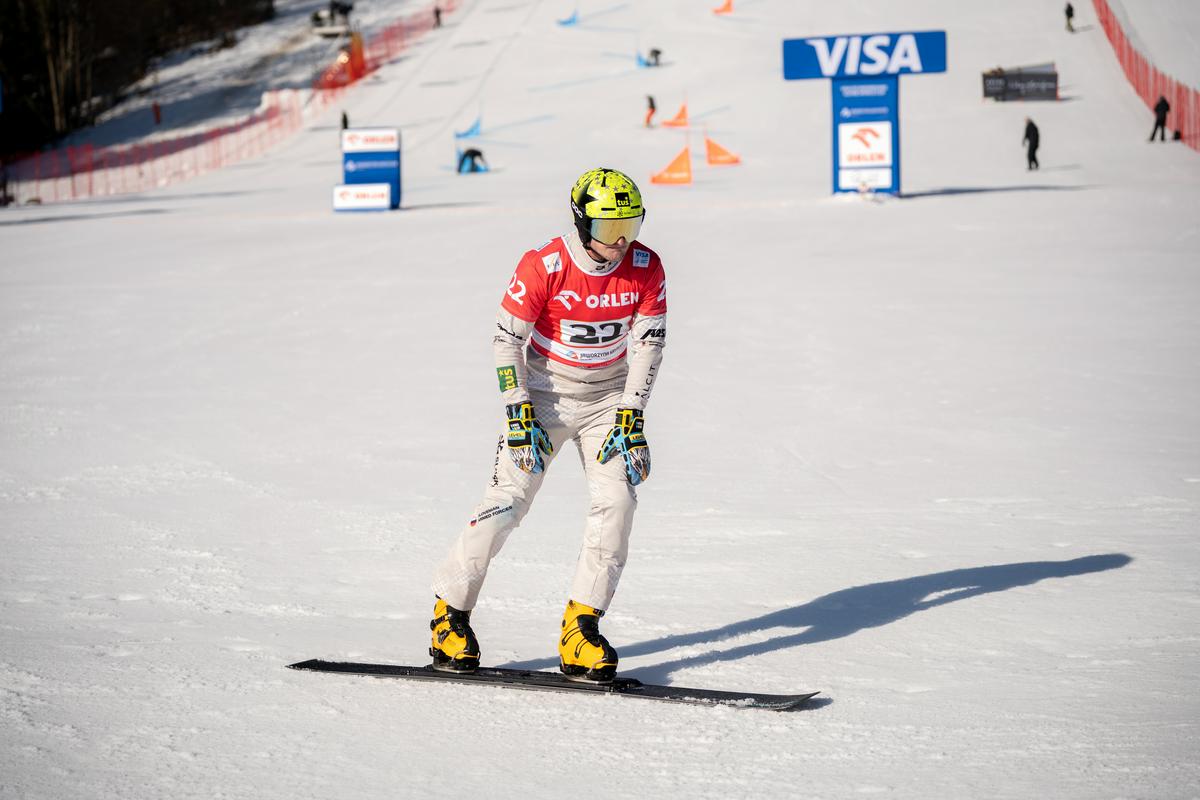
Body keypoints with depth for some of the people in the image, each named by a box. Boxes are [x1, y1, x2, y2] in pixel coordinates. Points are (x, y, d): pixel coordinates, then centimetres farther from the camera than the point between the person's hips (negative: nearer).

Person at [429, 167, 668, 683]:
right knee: (507, 499, -11)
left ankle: (581, 627, -9)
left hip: (609, 398, 3)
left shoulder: (645, 269, -11)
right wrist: (519, 415, -17)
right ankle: (450, 613, 3)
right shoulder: (543, 267, -20)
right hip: (543, 392, -3)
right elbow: (506, 340, -13)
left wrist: (630, 417, -11)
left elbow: (647, 345, -5)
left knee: (617, 501, -14)